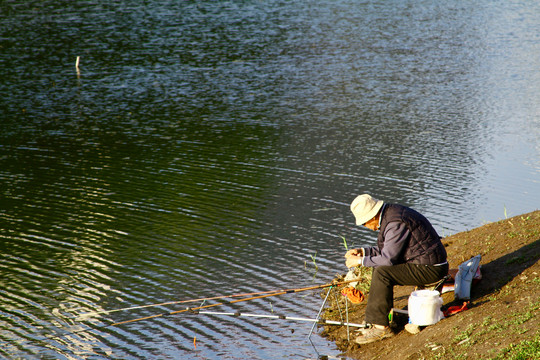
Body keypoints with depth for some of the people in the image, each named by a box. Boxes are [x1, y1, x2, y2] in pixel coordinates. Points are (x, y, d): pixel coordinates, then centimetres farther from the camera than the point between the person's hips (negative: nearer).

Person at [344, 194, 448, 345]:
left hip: (430, 268, -11)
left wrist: (360, 261, -13)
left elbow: (388, 258, -24)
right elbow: (387, 250, 19)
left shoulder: (396, 223, -22)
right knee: (380, 270, 10)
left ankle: (380, 327, -14)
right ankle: (379, 316, 7)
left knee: (382, 273, -20)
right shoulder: (390, 214, 9)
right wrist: (363, 251, 9)